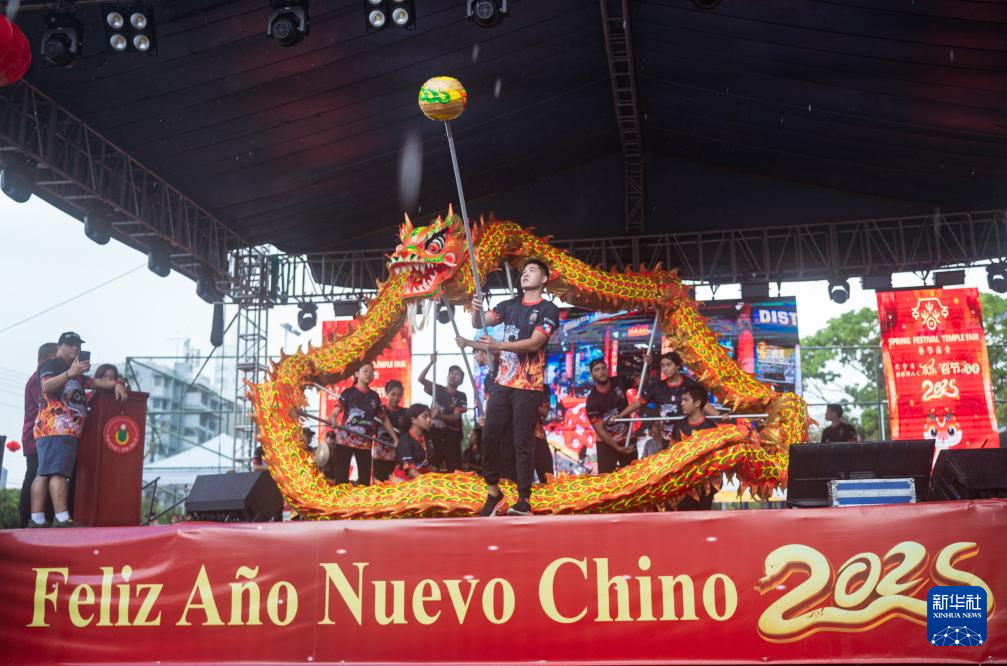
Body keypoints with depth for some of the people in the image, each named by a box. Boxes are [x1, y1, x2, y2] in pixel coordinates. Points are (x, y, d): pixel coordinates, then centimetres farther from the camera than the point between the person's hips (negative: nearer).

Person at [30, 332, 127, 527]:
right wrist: (70, 373, -28)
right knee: (58, 472, -17)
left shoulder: (75, 374, 31)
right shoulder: (52, 364, 2)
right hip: (56, 427, -10)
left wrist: (116, 383, 10)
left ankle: (36, 521, 0)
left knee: (44, 474, 3)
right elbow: (46, 387, -15)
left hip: (66, 430, 10)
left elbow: (95, 382, 27)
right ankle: (62, 519, -24)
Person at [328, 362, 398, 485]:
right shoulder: (348, 392, 1)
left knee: (365, 480, 4)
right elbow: (335, 412, -7)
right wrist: (332, 419, -31)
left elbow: (384, 419, 16)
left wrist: (396, 439, 12)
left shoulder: (374, 396, 11)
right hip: (344, 440, -3)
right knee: (341, 478, -4)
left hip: (365, 443, 3)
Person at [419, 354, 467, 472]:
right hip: (435, 432, 1)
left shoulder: (461, 396, 2)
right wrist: (431, 362, -12)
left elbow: (455, 417, -9)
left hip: (452, 435, -1)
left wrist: (439, 415, -26)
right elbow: (421, 379, -2)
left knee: (454, 469, -4)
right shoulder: (438, 389, 8)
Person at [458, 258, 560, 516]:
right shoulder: (509, 306, 13)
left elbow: (534, 343, -16)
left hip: (528, 386, -5)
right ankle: (493, 491, 16)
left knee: (523, 442, -4)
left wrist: (497, 345, -28)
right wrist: (476, 309, -20)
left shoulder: (549, 310, -3)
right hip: (502, 382, 5)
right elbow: (479, 323, 4)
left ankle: (524, 500, 2)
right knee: (490, 436, 2)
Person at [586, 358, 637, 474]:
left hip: (628, 439, 3)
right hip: (606, 443, -3)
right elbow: (599, 429, -15)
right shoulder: (592, 400, -15)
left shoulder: (619, 382, -6)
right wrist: (617, 448, -18)